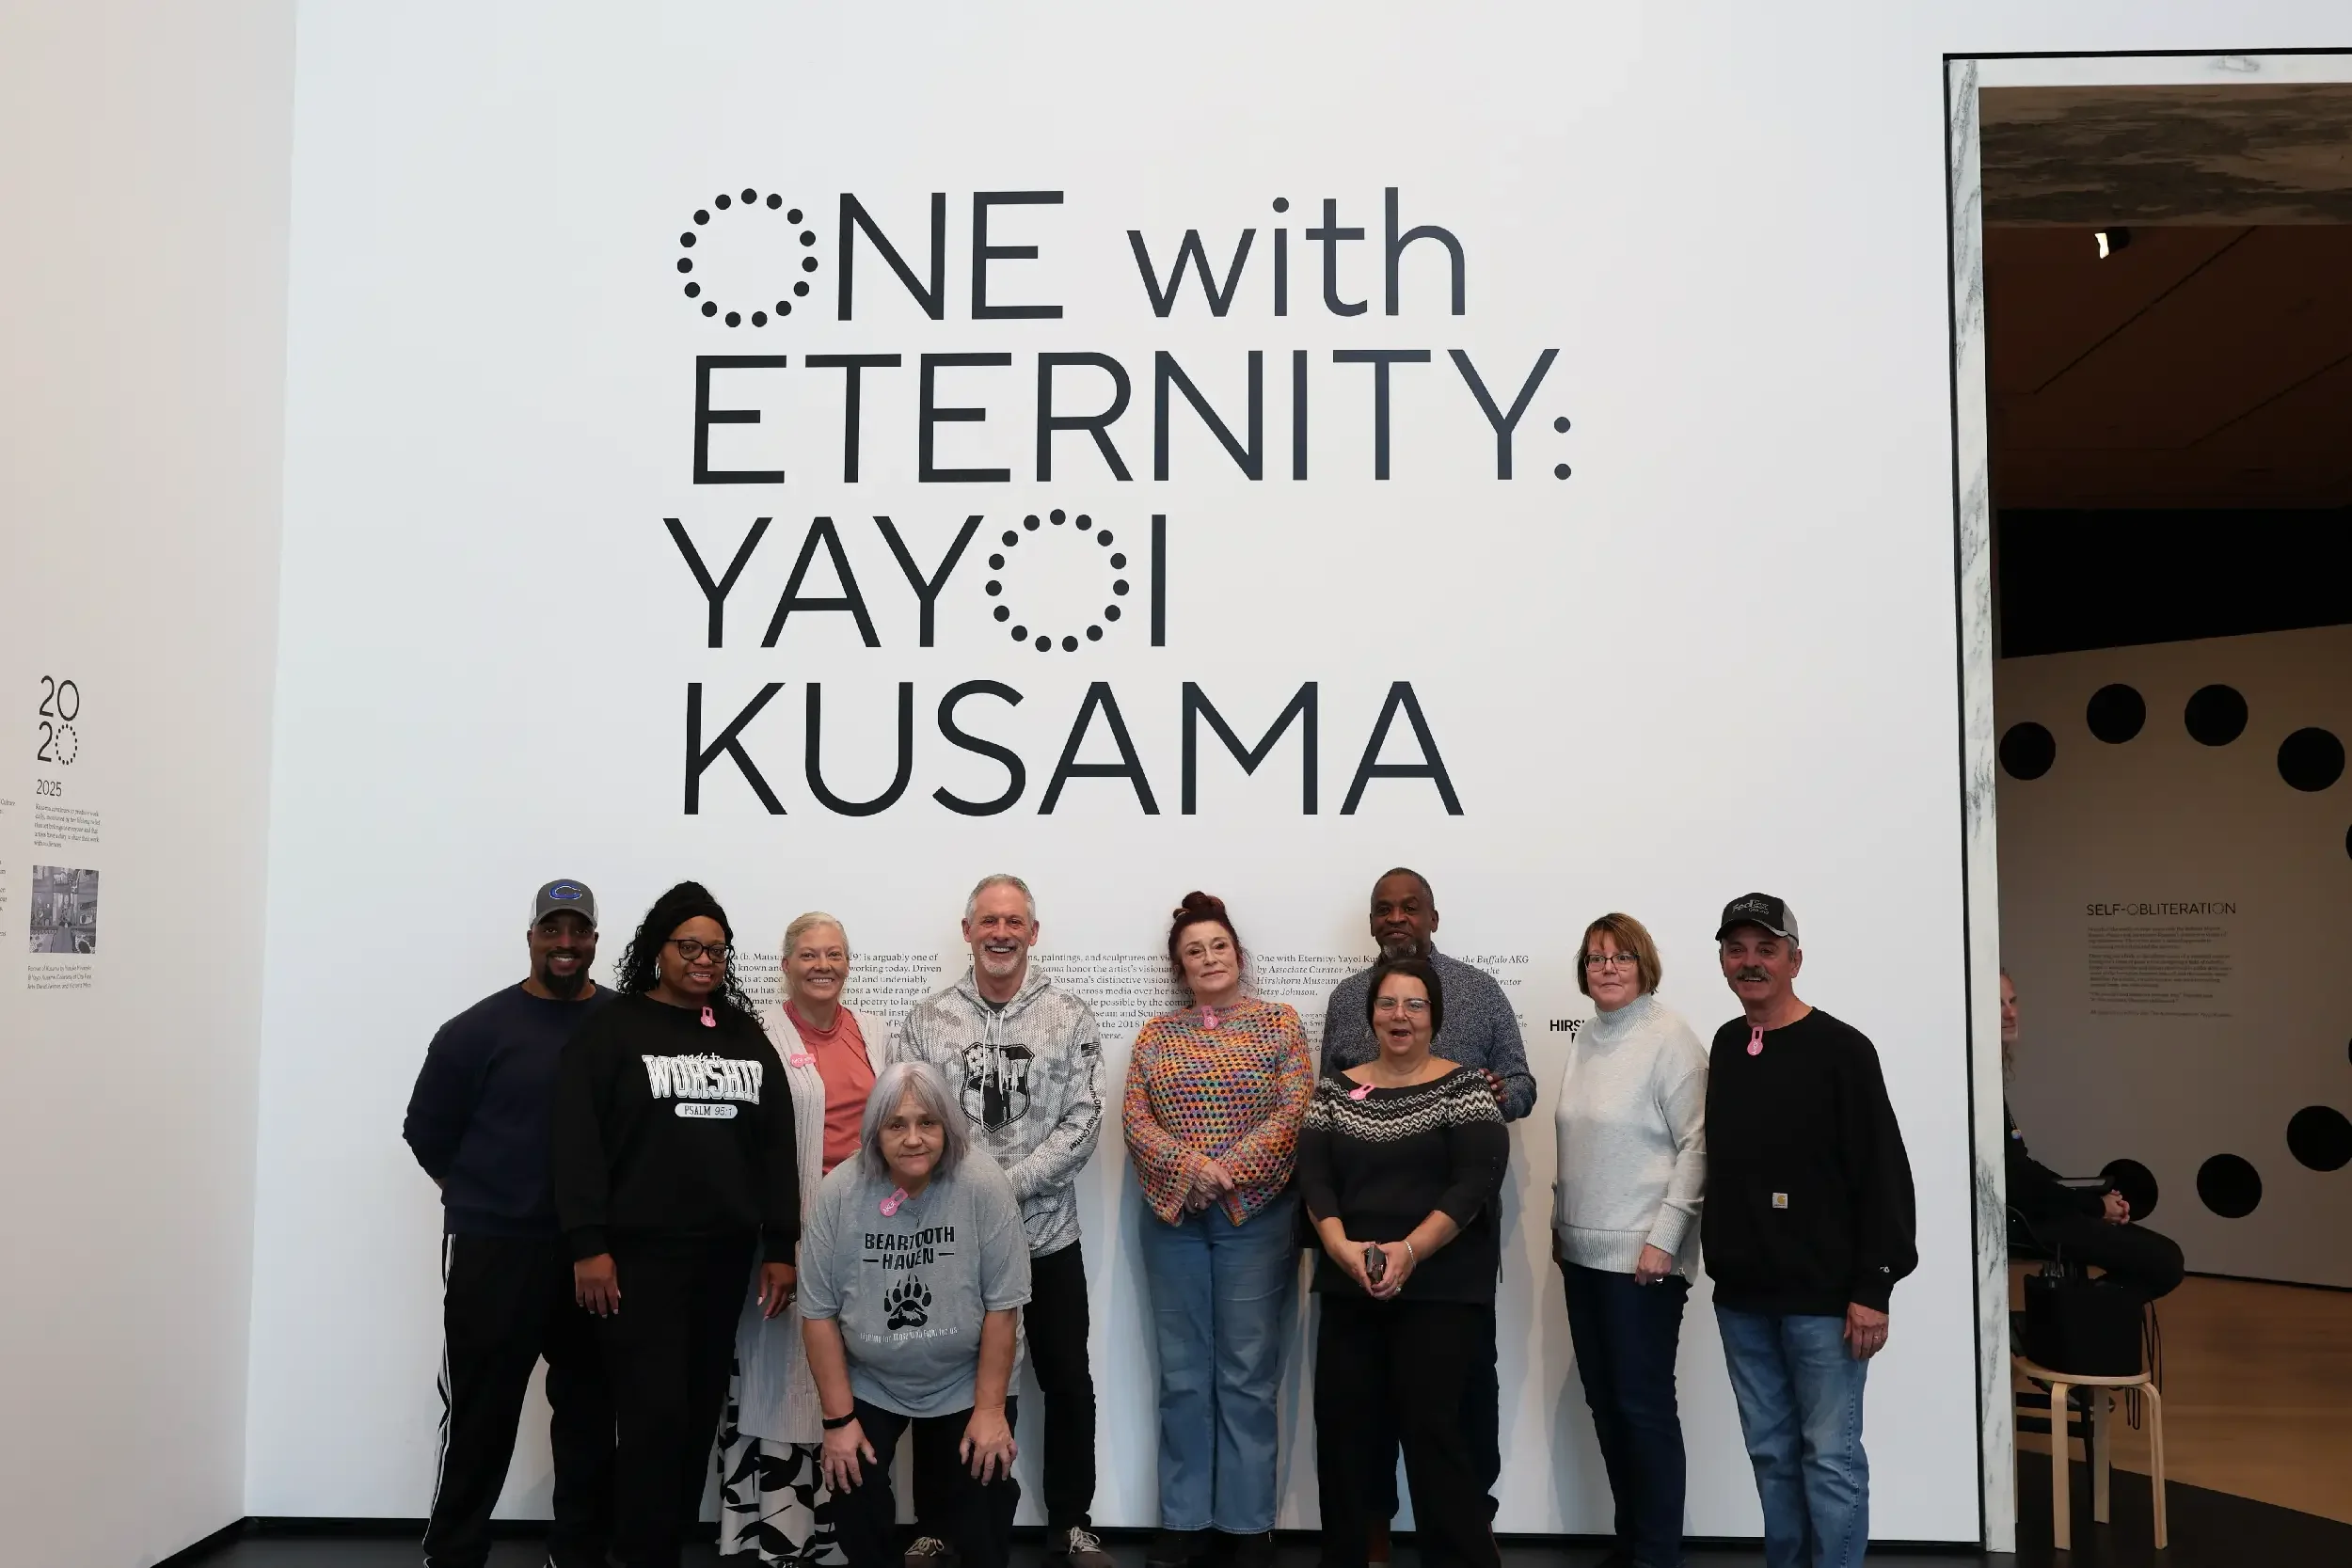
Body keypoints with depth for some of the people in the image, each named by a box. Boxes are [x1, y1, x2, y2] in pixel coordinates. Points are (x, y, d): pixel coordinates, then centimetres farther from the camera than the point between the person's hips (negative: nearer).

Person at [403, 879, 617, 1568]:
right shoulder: (479, 1030, -4)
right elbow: (427, 1133, 2)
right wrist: (490, 1199, 6)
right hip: (494, 1251, -2)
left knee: (591, 1411, 13)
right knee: (481, 1414, 4)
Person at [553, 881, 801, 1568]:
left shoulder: (746, 1035, 12)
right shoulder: (611, 1029, -1)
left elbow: (777, 1143, 10)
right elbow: (578, 1142, -7)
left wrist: (780, 1247, 4)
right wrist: (588, 1245, -15)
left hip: (725, 1255, 5)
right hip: (639, 1254, -4)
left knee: (701, 1412, 9)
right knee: (654, 1413, -7)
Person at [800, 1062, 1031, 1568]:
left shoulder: (984, 1189, -20)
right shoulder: (839, 1192, -15)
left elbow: (1002, 1305, -15)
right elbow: (818, 1311, -10)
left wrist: (991, 1409, -13)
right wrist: (838, 1417, -10)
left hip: (964, 1384, -1)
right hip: (868, 1384, 1)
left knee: (981, 1519, 1)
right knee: (855, 1503, -3)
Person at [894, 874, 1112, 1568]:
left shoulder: (1070, 1017, -1)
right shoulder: (927, 1019, 2)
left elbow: (1083, 1122, -7)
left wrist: (1010, 1185, -17)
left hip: (1046, 1234, 0)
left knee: (1068, 1383, 8)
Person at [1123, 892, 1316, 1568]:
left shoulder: (1279, 1022, 2)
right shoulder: (1156, 1034, 9)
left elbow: (1294, 1111, -7)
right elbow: (1134, 1115, 1)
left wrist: (1230, 1171, -16)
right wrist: (1190, 1166, -15)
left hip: (1256, 1216, -2)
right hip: (1172, 1217, 3)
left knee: (1248, 1373, 2)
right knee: (1183, 1373, 8)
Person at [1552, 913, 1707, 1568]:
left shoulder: (1670, 1037, -10)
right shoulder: (1585, 1040, 11)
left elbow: (1697, 1145, -14)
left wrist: (1664, 1239, -17)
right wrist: (1561, 1224, 17)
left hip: (1641, 1256, -7)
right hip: (1583, 1250, 7)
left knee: (1643, 1404, -1)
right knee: (1603, 1399, 12)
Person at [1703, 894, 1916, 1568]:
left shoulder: (1840, 1049, -8)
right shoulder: (1725, 1047, 10)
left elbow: (1882, 1173, -11)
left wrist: (1872, 1288, -15)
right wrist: (1721, 1261, 14)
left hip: (1823, 1297, -6)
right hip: (1741, 1296, 6)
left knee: (1830, 1456, 0)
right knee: (1771, 1454, 13)